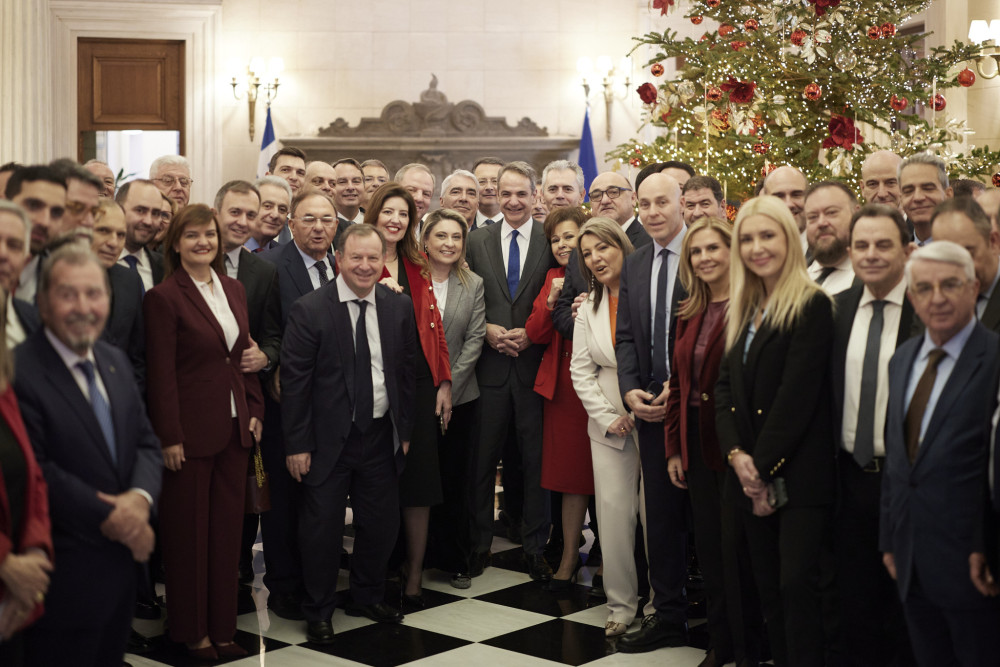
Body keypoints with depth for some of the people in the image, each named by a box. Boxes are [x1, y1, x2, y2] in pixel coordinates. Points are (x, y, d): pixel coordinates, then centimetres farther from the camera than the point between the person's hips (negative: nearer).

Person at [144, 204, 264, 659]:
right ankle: (191, 631, 20)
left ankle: (221, 627, 23)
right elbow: (161, 374, -12)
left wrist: (254, 410, 8)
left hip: (234, 428, 6)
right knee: (189, 532, 6)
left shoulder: (234, 289, 10)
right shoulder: (164, 297, -10)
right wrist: (170, 438, -14)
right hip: (191, 429, -6)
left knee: (227, 529, 11)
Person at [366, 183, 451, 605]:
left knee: (419, 475, 2)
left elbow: (434, 324, 14)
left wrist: (444, 382, 9)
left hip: (419, 380, 4)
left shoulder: (418, 267, 14)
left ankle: (414, 576, 11)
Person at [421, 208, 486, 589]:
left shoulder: (474, 285, 6)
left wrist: (449, 385, -7)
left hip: (459, 396, 2)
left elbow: (475, 339, 1)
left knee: (455, 479, 6)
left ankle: (455, 559, 19)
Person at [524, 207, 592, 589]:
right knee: (571, 472, 8)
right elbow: (535, 334, 6)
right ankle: (570, 555, 18)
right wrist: (552, 302, -9)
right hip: (563, 385, 4)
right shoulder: (554, 278, 12)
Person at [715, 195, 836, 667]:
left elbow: (797, 393, -15)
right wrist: (736, 454, -6)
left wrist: (764, 467, -13)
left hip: (799, 476, -7)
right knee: (768, 587, 11)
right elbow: (725, 386, 9)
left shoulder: (811, 305, -9)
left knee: (797, 584, -8)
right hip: (751, 476, 7)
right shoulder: (743, 311, 14)